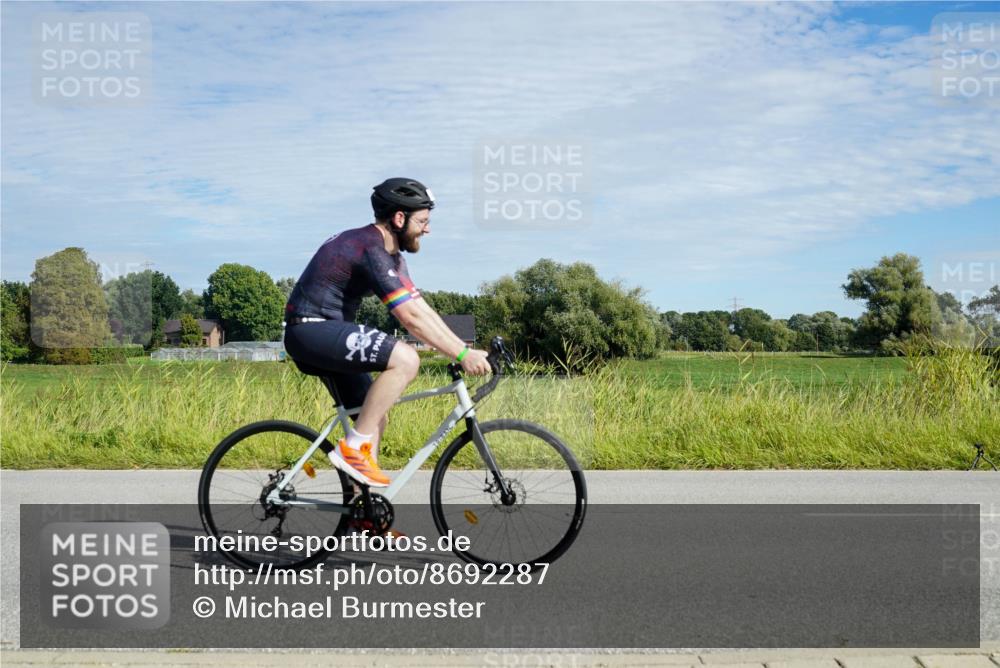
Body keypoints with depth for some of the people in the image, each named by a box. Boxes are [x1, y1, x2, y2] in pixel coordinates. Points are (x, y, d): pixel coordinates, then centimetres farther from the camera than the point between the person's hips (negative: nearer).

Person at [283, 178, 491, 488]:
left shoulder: (391, 255, 12)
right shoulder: (371, 249, -20)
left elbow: (422, 310, 9)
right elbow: (411, 317, -26)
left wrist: (467, 351, 2)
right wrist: (463, 355, -23)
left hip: (324, 334, 11)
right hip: (310, 330, -10)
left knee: (375, 420, 9)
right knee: (405, 358, -26)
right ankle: (354, 447, -17)